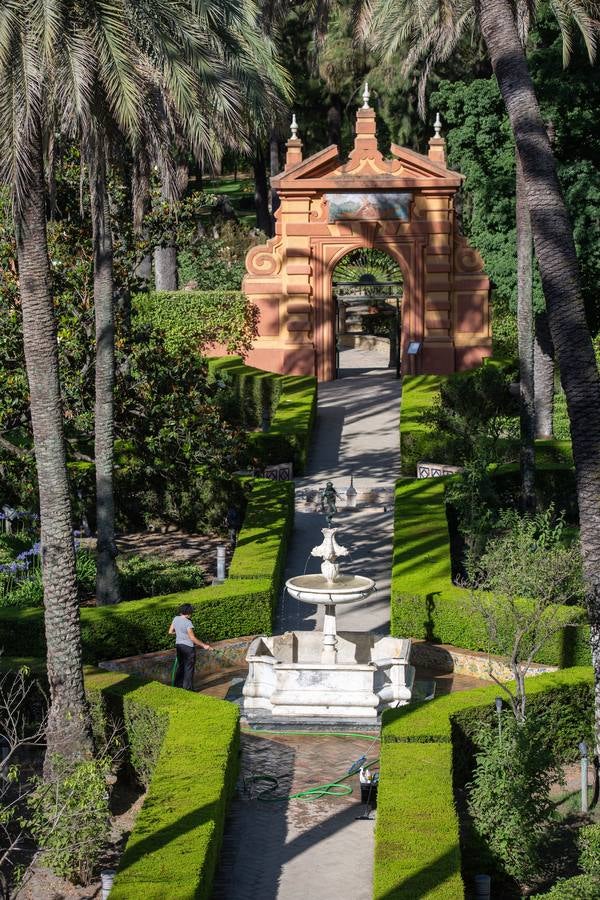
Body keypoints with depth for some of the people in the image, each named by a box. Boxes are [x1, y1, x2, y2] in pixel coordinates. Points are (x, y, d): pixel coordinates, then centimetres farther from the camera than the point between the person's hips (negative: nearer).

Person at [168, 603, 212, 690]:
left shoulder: (176, 619, -1)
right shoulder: (187, 623, -22)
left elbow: (170, 632, 10)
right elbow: (192, 638, -22)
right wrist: (203, 645, -16)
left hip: (179, 645, 7)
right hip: (188, 647, -7)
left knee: (180, 666, 20)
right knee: (189, 668, 5)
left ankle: (177, 685, 26)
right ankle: (188, 688, 10)